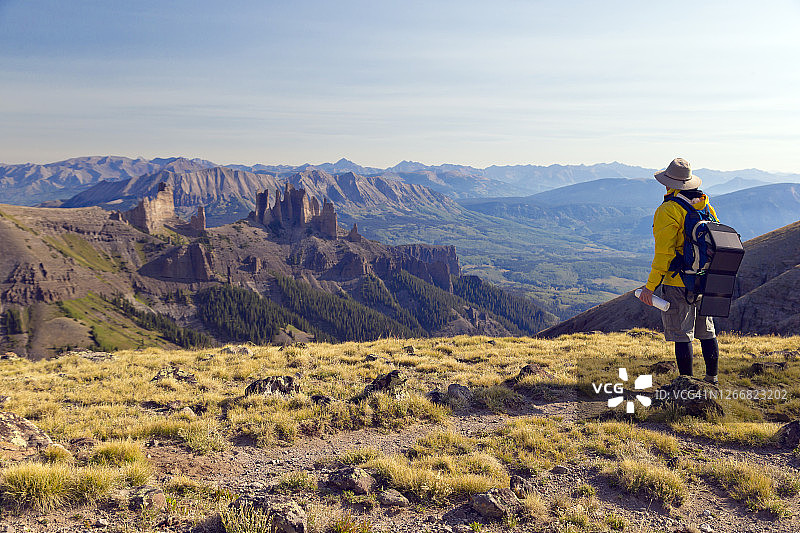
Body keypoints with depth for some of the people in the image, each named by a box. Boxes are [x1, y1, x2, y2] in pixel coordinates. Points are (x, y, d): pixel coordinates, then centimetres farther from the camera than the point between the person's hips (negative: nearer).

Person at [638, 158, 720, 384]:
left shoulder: (668, 211, -14)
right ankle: (712, 378, 27)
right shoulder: (706, 206, 9)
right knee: (707, 332, 17)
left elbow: (663, 253, -18)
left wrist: (650, 286, -15)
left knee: (682, 334, 0)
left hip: (677, 282, -7)